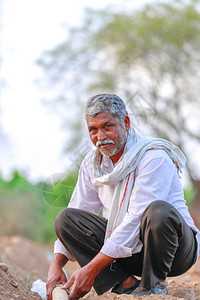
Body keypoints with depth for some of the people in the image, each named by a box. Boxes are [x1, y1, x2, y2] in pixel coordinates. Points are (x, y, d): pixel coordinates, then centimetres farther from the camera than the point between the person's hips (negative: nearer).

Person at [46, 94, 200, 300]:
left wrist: (91, 269, -30)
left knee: (159, 210, -38)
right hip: (127, 249, 6)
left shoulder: (154, 158, -20)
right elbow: (77, 212, 4)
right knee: (65, 218, -11)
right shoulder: (92, 163, 3)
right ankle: (126, 283, -15)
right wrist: (56, 264, -14)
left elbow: (136, 220, -27)